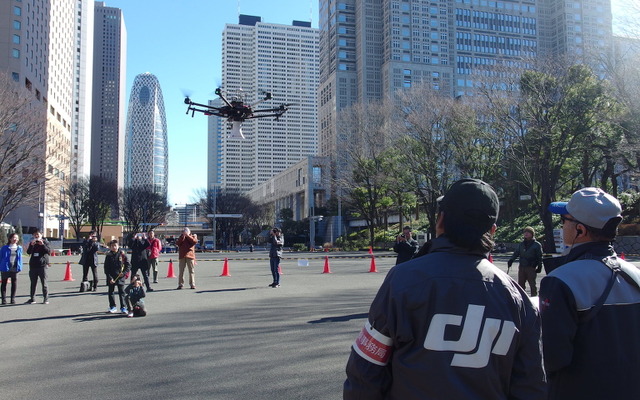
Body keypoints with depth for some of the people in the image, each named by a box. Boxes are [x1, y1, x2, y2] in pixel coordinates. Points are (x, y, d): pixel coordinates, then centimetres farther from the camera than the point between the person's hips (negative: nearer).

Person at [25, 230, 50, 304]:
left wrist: (42, 244, -21)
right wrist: (31, 245, -15)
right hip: (33, 265, 4)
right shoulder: (32, 243, 13)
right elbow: (28, 252, 1)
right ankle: (32, 298, 16)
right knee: (33, 283, 9)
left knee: (44, 283, -3)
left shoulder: (45, 242, 4)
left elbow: (49, 251, -9)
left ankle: (46, 299, 1)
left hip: (42, 265, -4)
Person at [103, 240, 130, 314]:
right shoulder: (108, 256, 0)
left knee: (121, 292, -1)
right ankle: (112, 307, 22)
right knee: (111, 292, 10)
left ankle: (123, 307, 4)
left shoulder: (122, 254, -2)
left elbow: (128, 265, 2)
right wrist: (110, 278, -9)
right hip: (111, 278, 2)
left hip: (120, 277, -2)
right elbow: (106, 268, -1)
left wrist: (124, 273, -11)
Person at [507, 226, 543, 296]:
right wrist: (511, 260, -1)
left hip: (531, 267, -5)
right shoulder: (521, 244, 14)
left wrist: (539, 266, -8)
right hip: (521, 267, 5)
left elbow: (539, 256, -1)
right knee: (520, 284, 9)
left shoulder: (537, 245, 0)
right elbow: (516, 253, 15)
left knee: (532, 284, -1)